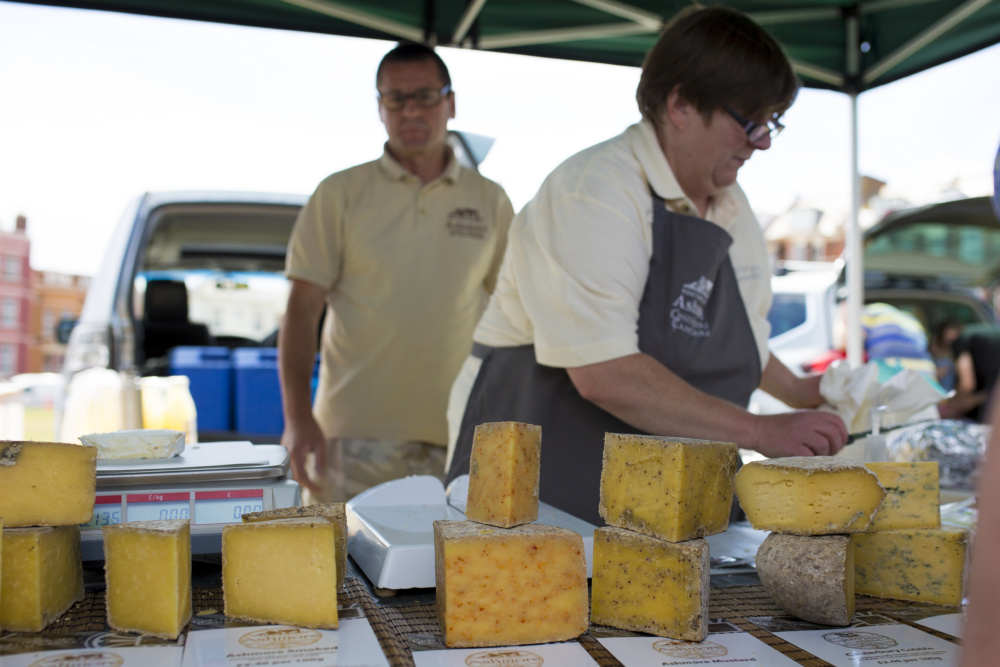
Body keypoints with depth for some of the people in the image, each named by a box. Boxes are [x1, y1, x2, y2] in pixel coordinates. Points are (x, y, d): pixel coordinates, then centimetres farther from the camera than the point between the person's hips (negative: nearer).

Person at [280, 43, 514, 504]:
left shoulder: (491, 201, 9)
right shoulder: (340, 194, 4)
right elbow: (302, 308, 0)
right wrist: (297, 415, -10)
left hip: (456, 436, 2)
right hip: (354, 433, -1)